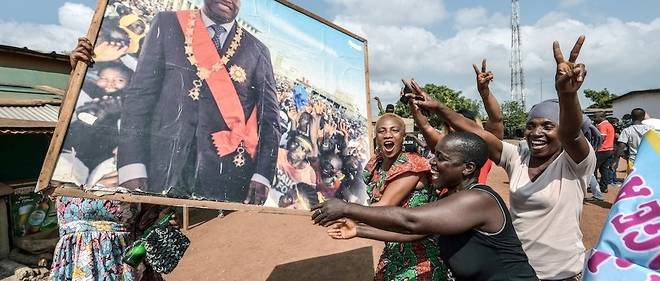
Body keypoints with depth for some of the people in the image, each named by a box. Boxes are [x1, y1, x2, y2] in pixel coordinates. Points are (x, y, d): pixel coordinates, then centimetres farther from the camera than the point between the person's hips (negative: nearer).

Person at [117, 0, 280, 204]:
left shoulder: (257, 52, 11)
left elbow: (269, 118, 6)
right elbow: (140, 94, 4)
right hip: (164, 171, 0)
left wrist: (262, 175, -8)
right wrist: (132, 167, -7)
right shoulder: (167, 25, 11)